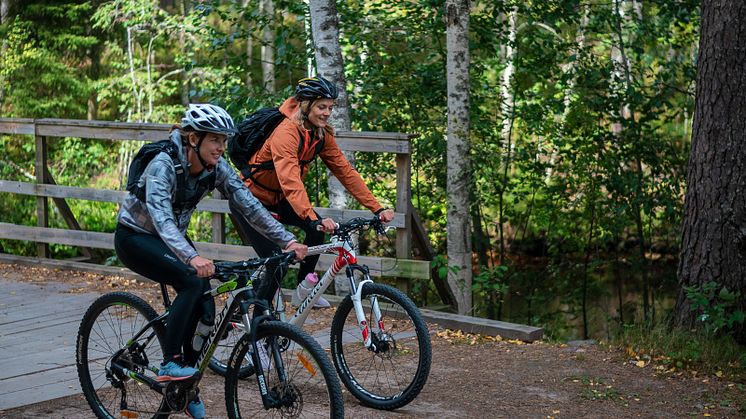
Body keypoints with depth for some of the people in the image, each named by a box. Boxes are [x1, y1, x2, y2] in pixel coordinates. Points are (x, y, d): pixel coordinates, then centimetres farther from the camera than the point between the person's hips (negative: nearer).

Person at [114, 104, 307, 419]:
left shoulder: (216, 168, -12)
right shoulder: (164, 165, -31)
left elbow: (249, 206, -16)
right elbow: (160, 217, -44)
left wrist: (288, 241, -27)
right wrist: (192, 257, -60)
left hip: (171, 237, 6)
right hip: (135, 236, -6)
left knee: (204, 308, -8)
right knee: (192, 281, -30)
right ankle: (169, 365, -21)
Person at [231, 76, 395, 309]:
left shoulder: (321, 135, -6)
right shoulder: (286, 132, -30)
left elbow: (345, 171, -6)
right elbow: (290, 181, -43)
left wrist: (377, 209, -15)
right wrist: (313, 219, -55)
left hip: (277, 200, 8)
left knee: (318, 227, -14)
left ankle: (303, 290, 2)